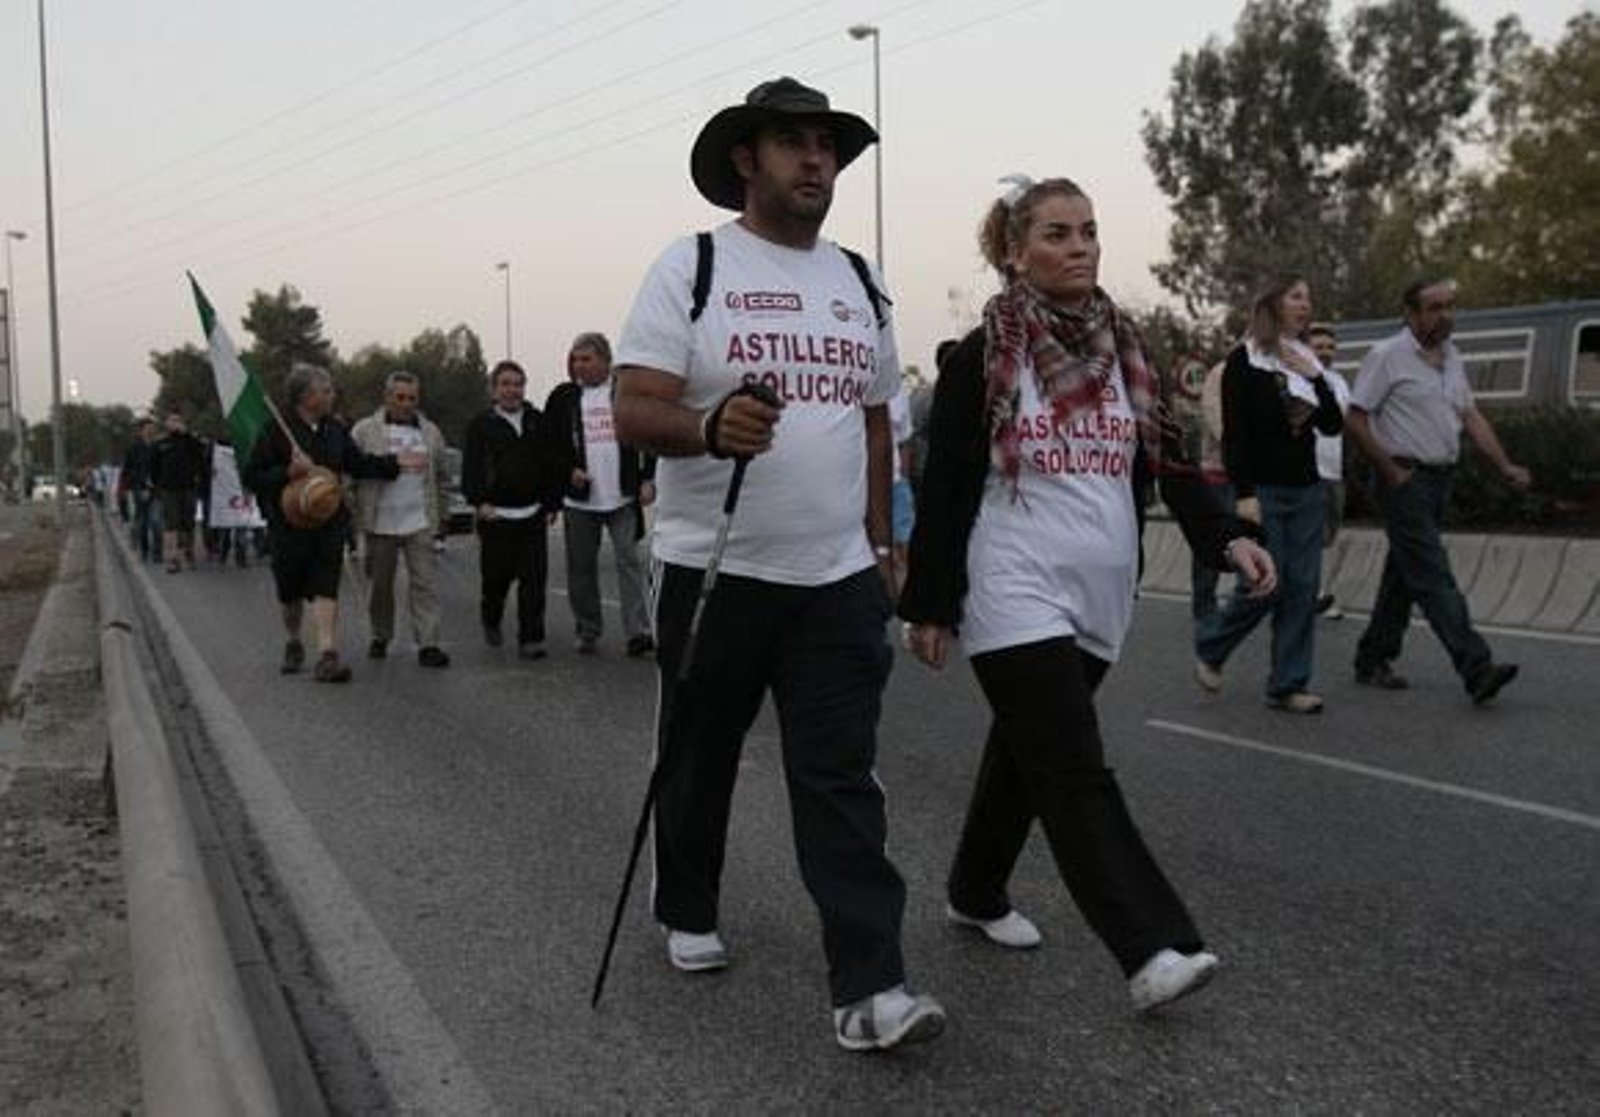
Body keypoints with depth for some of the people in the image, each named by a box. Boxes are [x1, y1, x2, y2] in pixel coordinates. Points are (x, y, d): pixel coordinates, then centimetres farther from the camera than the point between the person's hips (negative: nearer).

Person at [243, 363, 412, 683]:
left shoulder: (335, 429, 8)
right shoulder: (276, 431, -9)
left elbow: (357, 463, 18)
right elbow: (251, 477, -10)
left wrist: (395, 463, 8)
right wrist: (288, 473, -25)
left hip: (330, 522, 3)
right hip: (288, 523, -3)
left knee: (326, 588, -9)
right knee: (290, 592, 13)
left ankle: (327, 655, -15)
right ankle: (293, 642, 38)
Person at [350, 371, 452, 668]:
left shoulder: (431, 433, 12)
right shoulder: (364, 431, 3)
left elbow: (440, 476, 16)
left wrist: (441, 513, 12)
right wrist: (352, 513, -6)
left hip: (420, 522, 1)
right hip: (380, 522, -1)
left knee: (426, 583, -6)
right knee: (379, 585, 10)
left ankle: (428, 643, -5)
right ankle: (380, 638, 27)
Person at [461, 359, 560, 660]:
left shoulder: (538, 422, 11)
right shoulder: (481, 425, 3)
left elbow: (551, 466, 13)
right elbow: (470, 467, -1)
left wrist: (551, 504, 8)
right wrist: (479, 501, -13)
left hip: (533, 513, 2)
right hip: (495, 514, -2)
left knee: (534, 579, -4)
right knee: (497, 576, 5)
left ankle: (530, 639, 2)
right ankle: (490, 621, 34)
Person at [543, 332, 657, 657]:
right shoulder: (563, 397, 6)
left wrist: (648, 479, -3)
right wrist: (568, 470, -6)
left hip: (623, 496, -2)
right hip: (579, 497, 2)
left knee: (629, 561, -7)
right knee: (581, 567, 8)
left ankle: (638, 632, -8)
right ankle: (588, 631, 20)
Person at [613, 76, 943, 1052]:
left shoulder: (861, 283, 13)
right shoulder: (692, 267, -3)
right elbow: (634, 412, -13)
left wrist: (880, 541, 16)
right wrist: (710, 429, -34)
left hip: (839, 578, 3)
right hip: (713, 570, -2)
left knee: (842, 781, -1)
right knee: (699, 762, 14)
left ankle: (869, 989, 1)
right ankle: (689, 915, 38)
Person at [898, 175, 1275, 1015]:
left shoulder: (1124, 350, 10)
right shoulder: (980, 358, -5)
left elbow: (1171, 461, 6)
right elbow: (943, 489, -5)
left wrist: (1227, 538, -10)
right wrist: (929, 606, -7)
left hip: (1100, 599, 6)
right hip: (1016, 598, -5)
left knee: (1029, 752, 16)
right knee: (1077, 773, -10)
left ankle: (976, 894, 32)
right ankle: (1152, 950, -9)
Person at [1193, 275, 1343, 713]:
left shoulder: (1307, 360, 13)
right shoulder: (1244, 360, -5)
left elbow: (1333, 425, 8)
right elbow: (1233, 431, -11)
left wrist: (1315, 377, -6)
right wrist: (1243, 493, -18)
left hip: (1306, 489, 6)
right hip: (1262, 490, -6)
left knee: (1303, 588, 2)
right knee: (1264, 585, -8)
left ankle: (1288, 686, 10)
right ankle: (1209, 647, 18)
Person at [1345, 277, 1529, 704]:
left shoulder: (1452, 356, 15)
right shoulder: (1387, 356, -9)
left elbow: (1471, 416, 15)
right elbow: (1356, 418, -13)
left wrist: (1505, 465, 5)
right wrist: (1391, 471, -14)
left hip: (1439, 478, 8)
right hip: (1404, 481, -8)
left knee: (1404, 573, 12)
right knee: (1434, 578, -12)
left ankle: (1373, 661, 21)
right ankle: (1477, 670, -18)